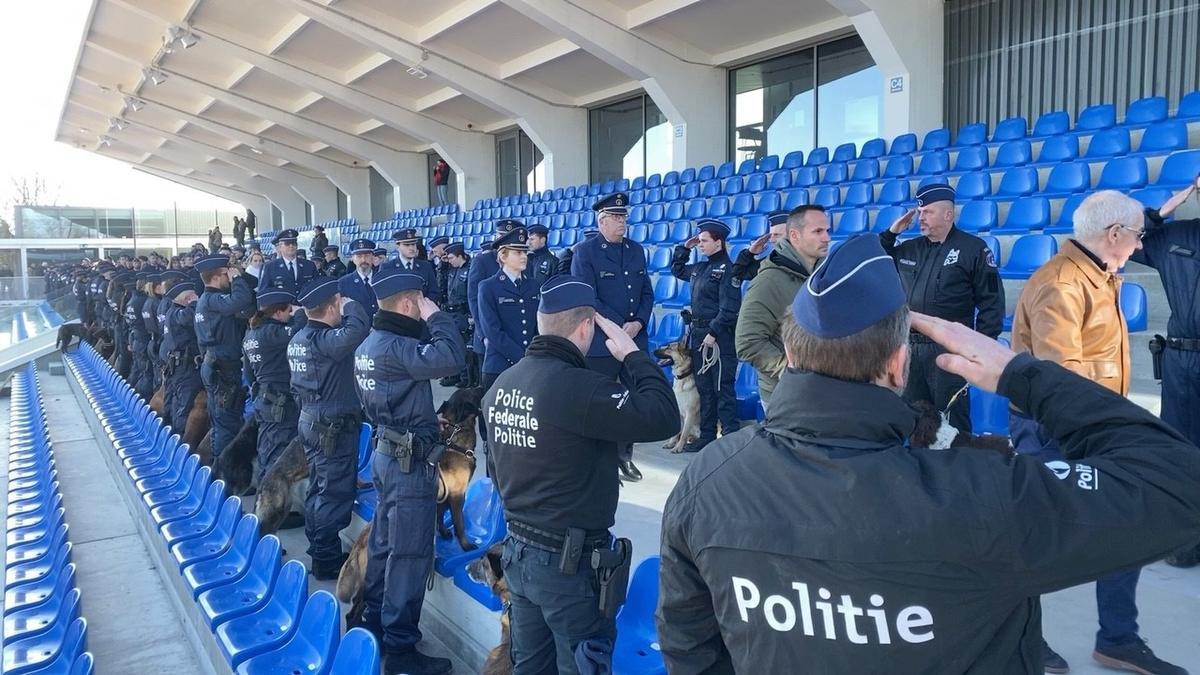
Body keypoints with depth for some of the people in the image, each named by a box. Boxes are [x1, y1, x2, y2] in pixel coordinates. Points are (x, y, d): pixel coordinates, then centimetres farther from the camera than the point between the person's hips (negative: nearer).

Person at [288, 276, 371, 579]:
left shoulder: (300, 338, 7)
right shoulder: (323, 340, -23)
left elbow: (296, 386, 16)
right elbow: (357, 330, -42)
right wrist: (352, 305, -23)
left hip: (311, 421, 10)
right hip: (333, 427, -10)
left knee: (319, 488, 19)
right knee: (335, 492, 0)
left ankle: (318, 548, 30)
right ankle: (327, 560, 8)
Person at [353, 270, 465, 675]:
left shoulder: (371, 343, 9)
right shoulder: (393, 347, -22)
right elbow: (450, 359, -35)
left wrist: (426, 323, 4)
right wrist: (436, 316, -21)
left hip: (388, 454, 10)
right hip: (410, 462, -10)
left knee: (384, 542, 19)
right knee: (410, 553, -2)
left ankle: (374, 623, 33)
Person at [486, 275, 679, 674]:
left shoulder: (502, 384, 1)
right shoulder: (578, 387, -25)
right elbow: (663, 419, -27)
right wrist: (633, 354, -14)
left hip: (518, 550, 8)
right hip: (572, 562, -8)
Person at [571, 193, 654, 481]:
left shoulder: (636, 250, 11)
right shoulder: (585, 251, -6)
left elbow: (647, 293, 12)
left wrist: (638, 323, -6)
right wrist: (620, 326, -14)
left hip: (635, 339, 5)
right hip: (600, 342, -5)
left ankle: (625, 455, 24)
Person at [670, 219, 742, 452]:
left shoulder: (727, 269, -11)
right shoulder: (699, 268, 13)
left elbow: (729, 309, -17)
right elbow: (676, 269, 32)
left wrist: (713, 334, -20)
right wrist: (685, 247, 19)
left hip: (719, 338, -8)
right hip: (698, 336, 8)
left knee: (722, 389, -5)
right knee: (704, 389, 13)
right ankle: (707, 436, 21)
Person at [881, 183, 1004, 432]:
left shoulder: (973, 249, -3)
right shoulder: (910, 249, 12)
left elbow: (992, 302, -4)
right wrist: (891, 232, 8)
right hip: (909, 347, 5)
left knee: (951, 422, 1)